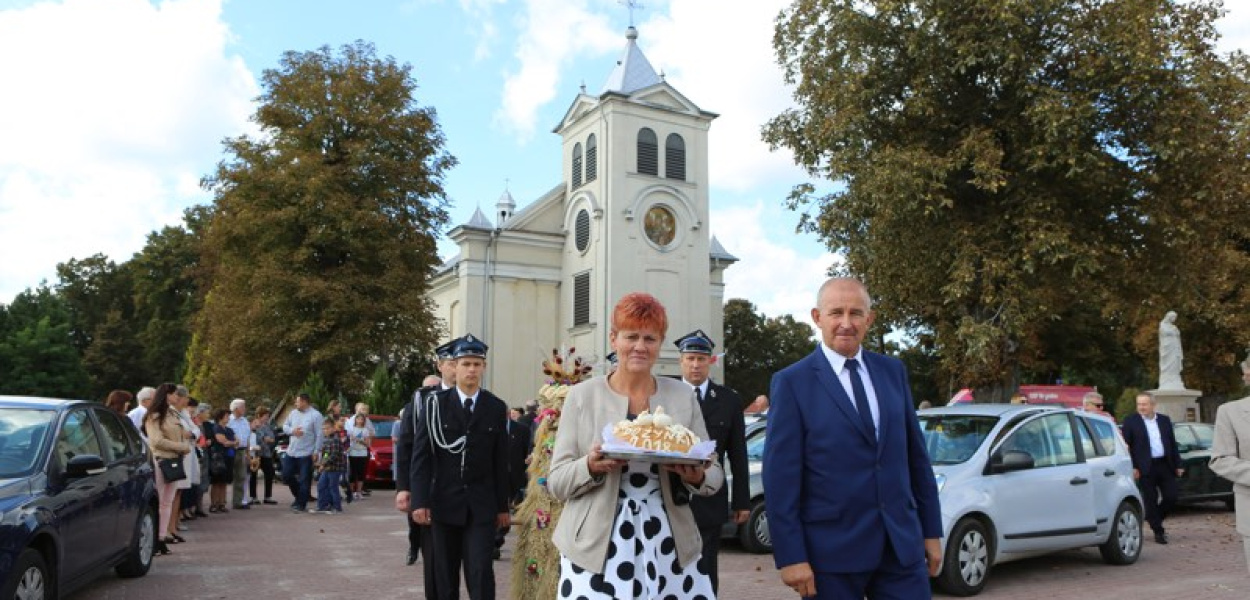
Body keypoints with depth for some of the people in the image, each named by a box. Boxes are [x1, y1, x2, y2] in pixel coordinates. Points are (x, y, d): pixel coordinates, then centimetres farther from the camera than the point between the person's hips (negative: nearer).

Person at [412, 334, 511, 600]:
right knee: (445, 574, 10)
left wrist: (503, 506, 4)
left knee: (481, 573, -6)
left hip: (482, 506, 0)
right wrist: (420, 501, -11)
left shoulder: (497, 407, 3)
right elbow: (421, 454, -3)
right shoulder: (435, 403, 0)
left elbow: (501, 460, 4)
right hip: (444, 503, 0)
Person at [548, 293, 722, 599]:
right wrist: (591, 467, -20)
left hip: (669, 546, 2)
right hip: (596, 549, -2)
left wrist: (697, 477, -15)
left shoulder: (683, 395, 5)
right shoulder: (582, 396, 0)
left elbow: (715, 473, 7)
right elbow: (556, 481, 0)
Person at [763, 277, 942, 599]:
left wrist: (931, 531, 11)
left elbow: (917, 456, 12)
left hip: (902, 545, 4)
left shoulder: (893, 371, 8)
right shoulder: (792, 382, -6)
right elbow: (780, 476, -9)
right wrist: (790, 556, -12)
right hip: (831, 550, -4)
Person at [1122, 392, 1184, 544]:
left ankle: (1156, 519, 27)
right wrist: (1132, 467, -12)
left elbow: (1173, 444, 14)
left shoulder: (1164, 420, 11)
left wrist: (1178, 465, 10)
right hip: (1146, 467, -4)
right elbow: (1125, 446, -5)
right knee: (1151, 501, 0)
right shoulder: (1130, 421, -2)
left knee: (1171, 496, 3)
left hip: (1165, 465, 4)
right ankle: (1158, 531, 10)